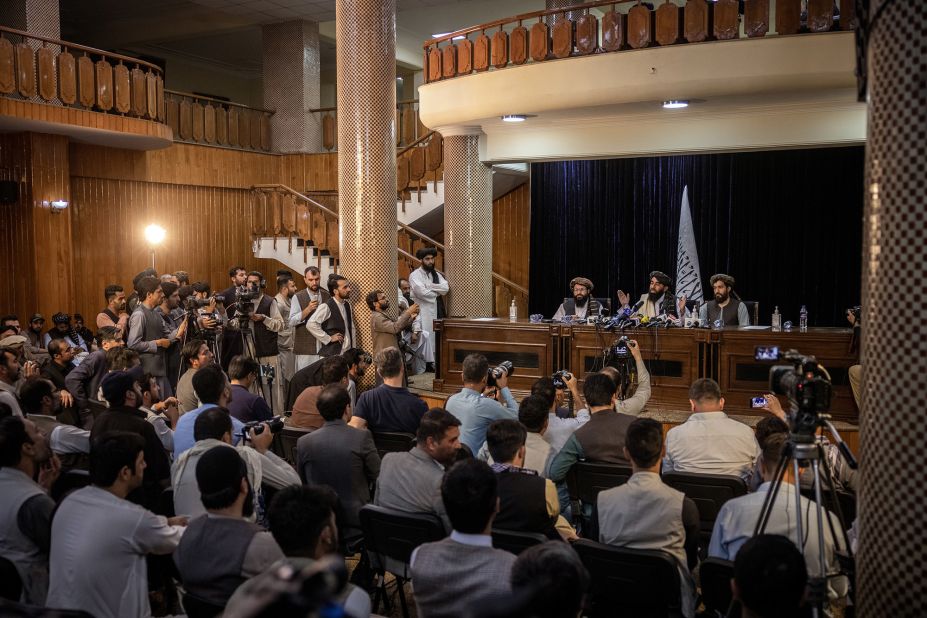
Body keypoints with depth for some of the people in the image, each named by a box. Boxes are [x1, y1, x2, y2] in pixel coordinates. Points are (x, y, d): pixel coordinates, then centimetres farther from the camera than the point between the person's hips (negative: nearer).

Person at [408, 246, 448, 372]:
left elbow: (446, 288, -1)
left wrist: (429, 286, -10)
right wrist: (438, 292, -3)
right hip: (424, 312, -5)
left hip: (438, 311, 5)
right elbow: (422, 292, -17)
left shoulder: (437, 274, 16)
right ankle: (428, 363, -3)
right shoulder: (415, 275, -2)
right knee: (427, 337, -8)